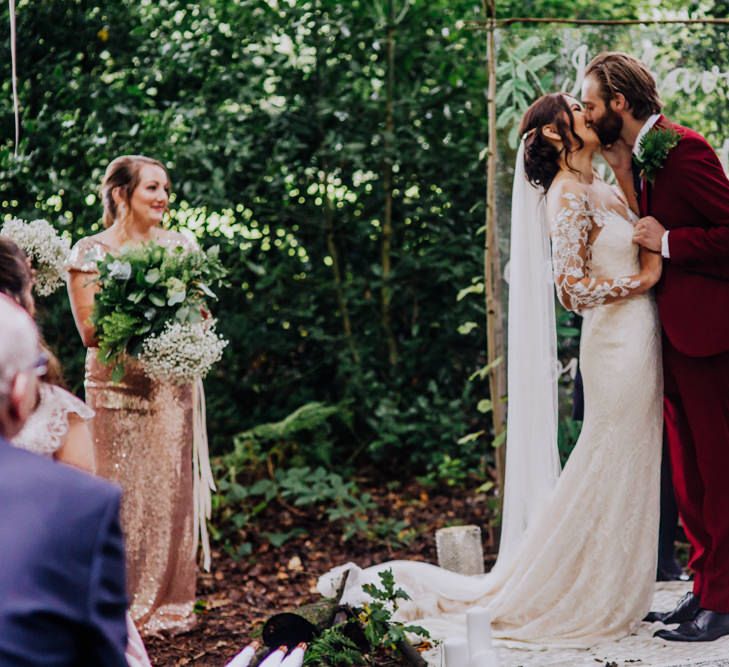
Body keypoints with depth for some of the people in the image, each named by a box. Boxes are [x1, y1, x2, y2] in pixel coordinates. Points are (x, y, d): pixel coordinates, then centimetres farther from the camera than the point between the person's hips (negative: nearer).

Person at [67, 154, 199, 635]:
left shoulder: (180, 247, 9)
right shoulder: (91, 252, -3)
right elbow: (90, 331, -8)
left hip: (170, 385, 4)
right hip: (117, 385, -4)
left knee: (170, 488, 5)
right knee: (121, 491, -2)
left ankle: (166, 603, 16)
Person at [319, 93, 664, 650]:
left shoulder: (603, 189, 14)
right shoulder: (570, 196, -13)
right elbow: (572, 290, -18)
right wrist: (643, 278, -14)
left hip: (639, 340, 9)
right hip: (619, 342, -9)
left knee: (629, 472, 13)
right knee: (612, 475, -2)